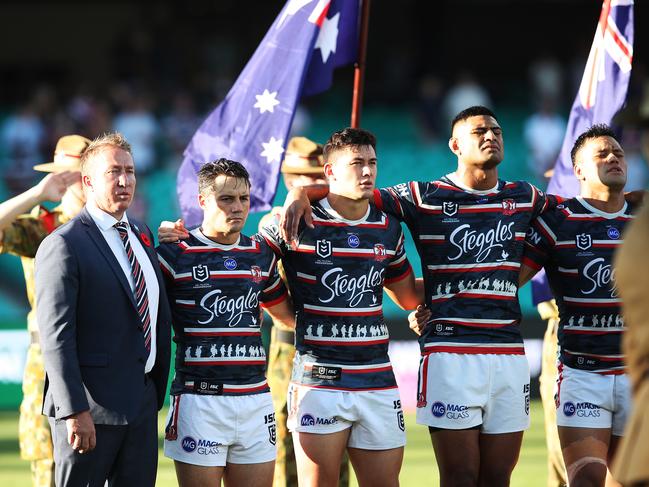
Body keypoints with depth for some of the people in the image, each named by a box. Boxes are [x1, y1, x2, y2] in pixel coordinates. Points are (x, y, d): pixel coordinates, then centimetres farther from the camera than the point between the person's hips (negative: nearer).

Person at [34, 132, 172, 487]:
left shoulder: (141, 235, 14)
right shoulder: (63, 245, -11)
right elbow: (55, 336, -17)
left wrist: (158, 390, 16)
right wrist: (75, 411, -22)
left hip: (142, 404, 8)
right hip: (90, 407, -7)